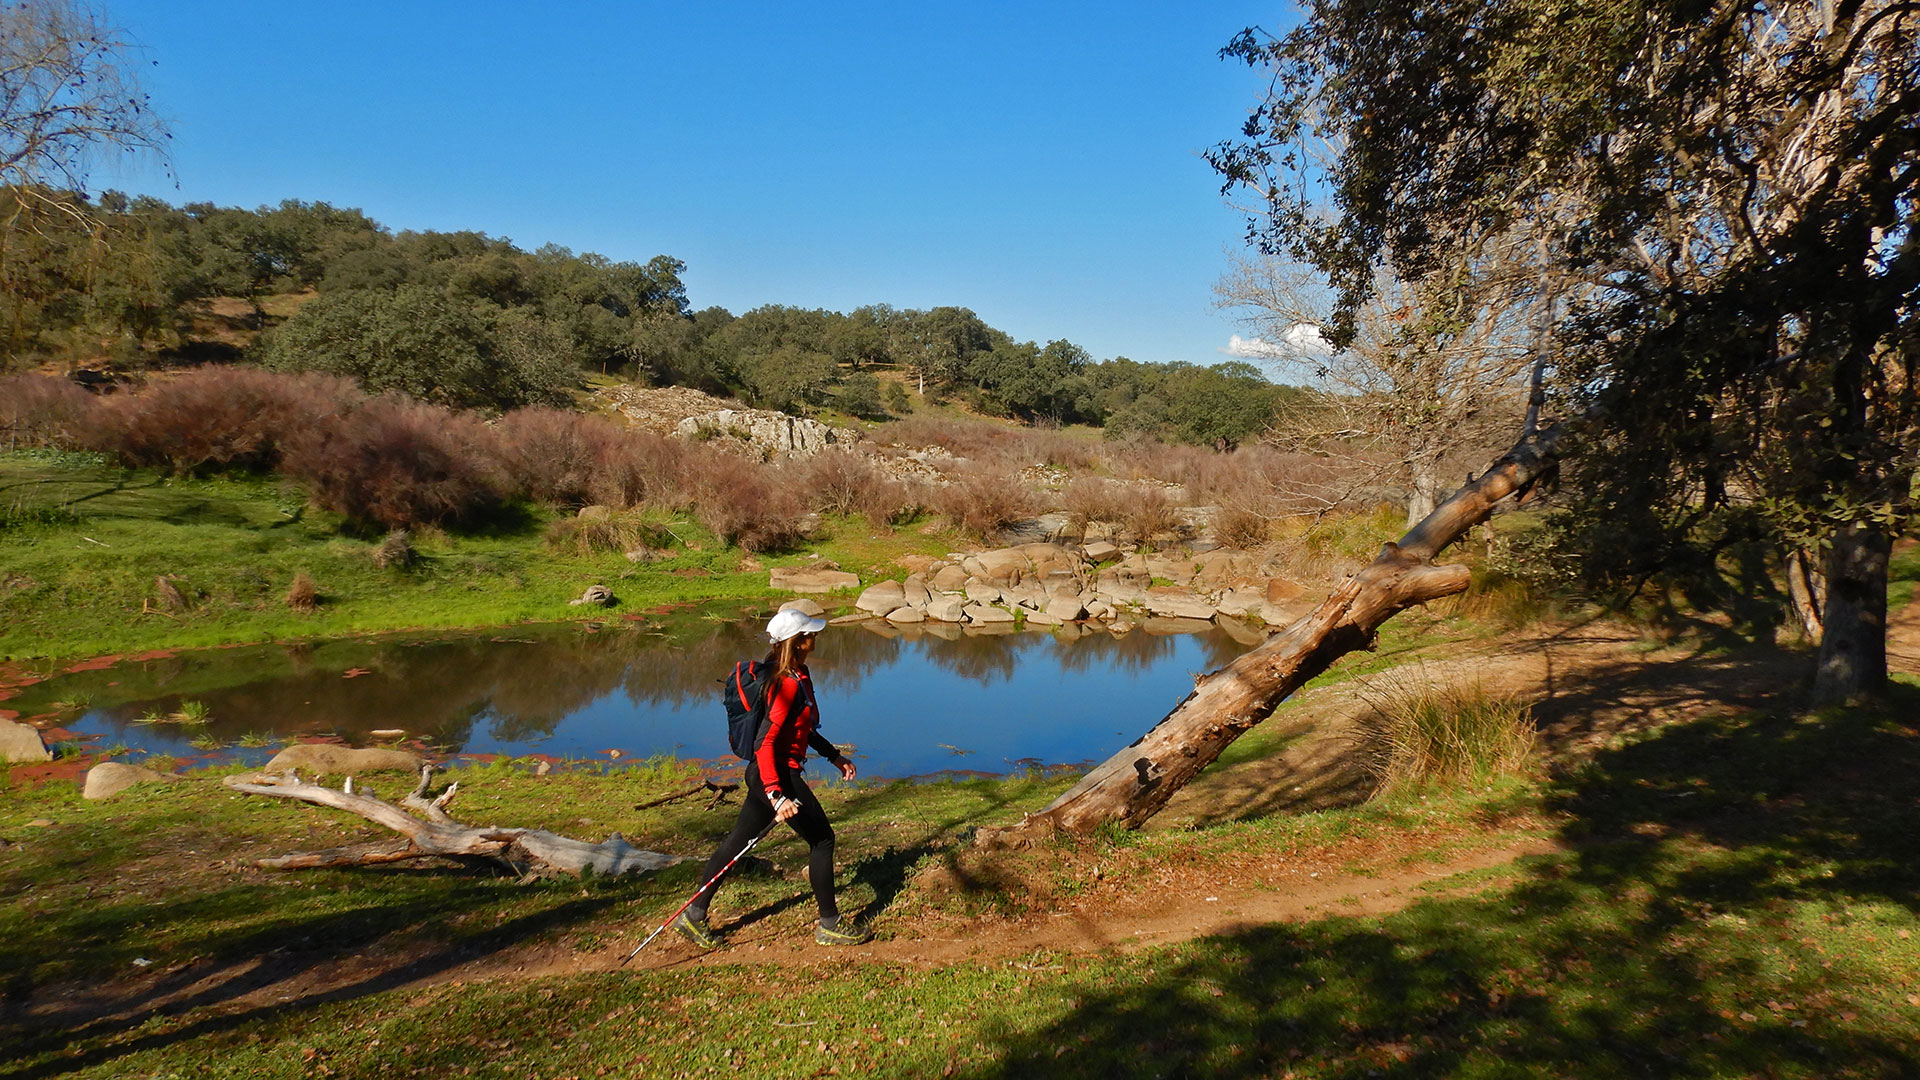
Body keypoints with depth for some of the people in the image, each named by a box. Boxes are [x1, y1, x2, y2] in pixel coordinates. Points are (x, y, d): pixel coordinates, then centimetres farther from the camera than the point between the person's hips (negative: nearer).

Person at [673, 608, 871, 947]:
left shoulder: (799, 676, 9)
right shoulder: (787, 684, -22)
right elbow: (765, 743, -26)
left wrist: (834, 755, 24)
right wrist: (777, 795, -31)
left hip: (767, 774, 10)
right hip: (780, 775, -10)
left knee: (738, 842, 16)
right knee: (822, 839, 2)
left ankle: (694, 915, 25)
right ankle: (829, 925, 14)